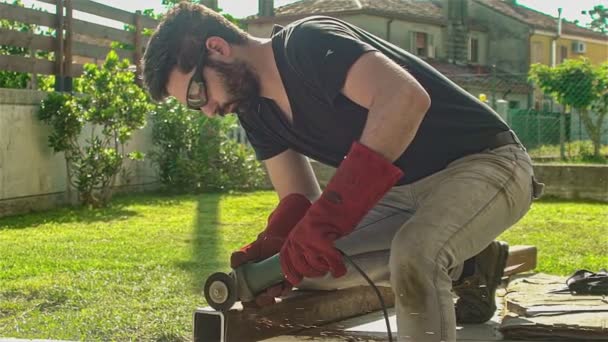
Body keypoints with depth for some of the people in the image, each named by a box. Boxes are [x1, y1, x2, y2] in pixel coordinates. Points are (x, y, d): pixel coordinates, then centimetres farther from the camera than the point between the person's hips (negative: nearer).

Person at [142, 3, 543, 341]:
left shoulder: (308, 43, -23)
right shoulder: (255, 110, 5)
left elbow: (405, 98, -39)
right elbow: (299, 199, 8)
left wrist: (326, 218, -42)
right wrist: (268, 249, -14)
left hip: (486, 163, -9)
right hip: (408, 188, 10)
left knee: (413, 254, -37)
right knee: (313, 260, 0)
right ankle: (464, 265, 7)